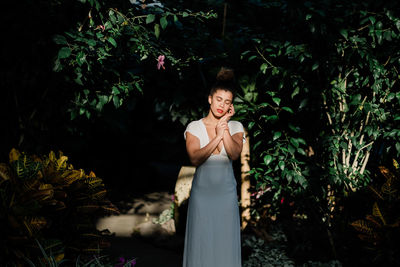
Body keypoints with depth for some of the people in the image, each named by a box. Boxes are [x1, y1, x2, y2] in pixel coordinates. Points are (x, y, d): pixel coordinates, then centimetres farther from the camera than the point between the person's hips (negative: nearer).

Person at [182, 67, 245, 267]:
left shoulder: (236, 126, 5)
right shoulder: (194, 127, 0)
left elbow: (234, 154, -13)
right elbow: (195, 159, -14)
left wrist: (224, 124, -13)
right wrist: (217, 137, -20)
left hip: (226, 191, 1)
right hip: (202, 190, -1)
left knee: (225, 241, 4)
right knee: (201, 240, 2)